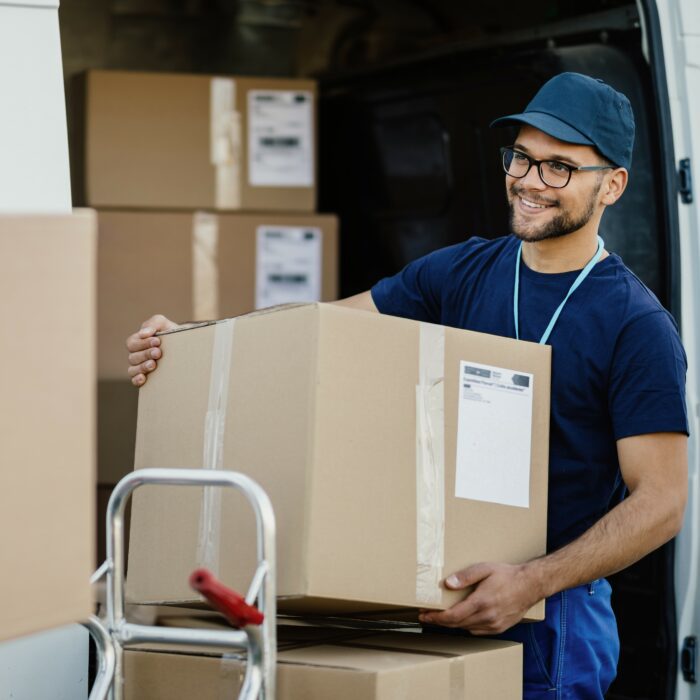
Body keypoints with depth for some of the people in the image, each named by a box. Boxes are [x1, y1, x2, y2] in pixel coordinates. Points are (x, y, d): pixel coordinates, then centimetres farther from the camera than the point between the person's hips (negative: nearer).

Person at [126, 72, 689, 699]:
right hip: (441, 600, 5)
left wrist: (534, 582, -24)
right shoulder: (463, 272, 7)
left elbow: (662, 500, -14)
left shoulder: (638, 327, -10)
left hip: (549, 622, -5)